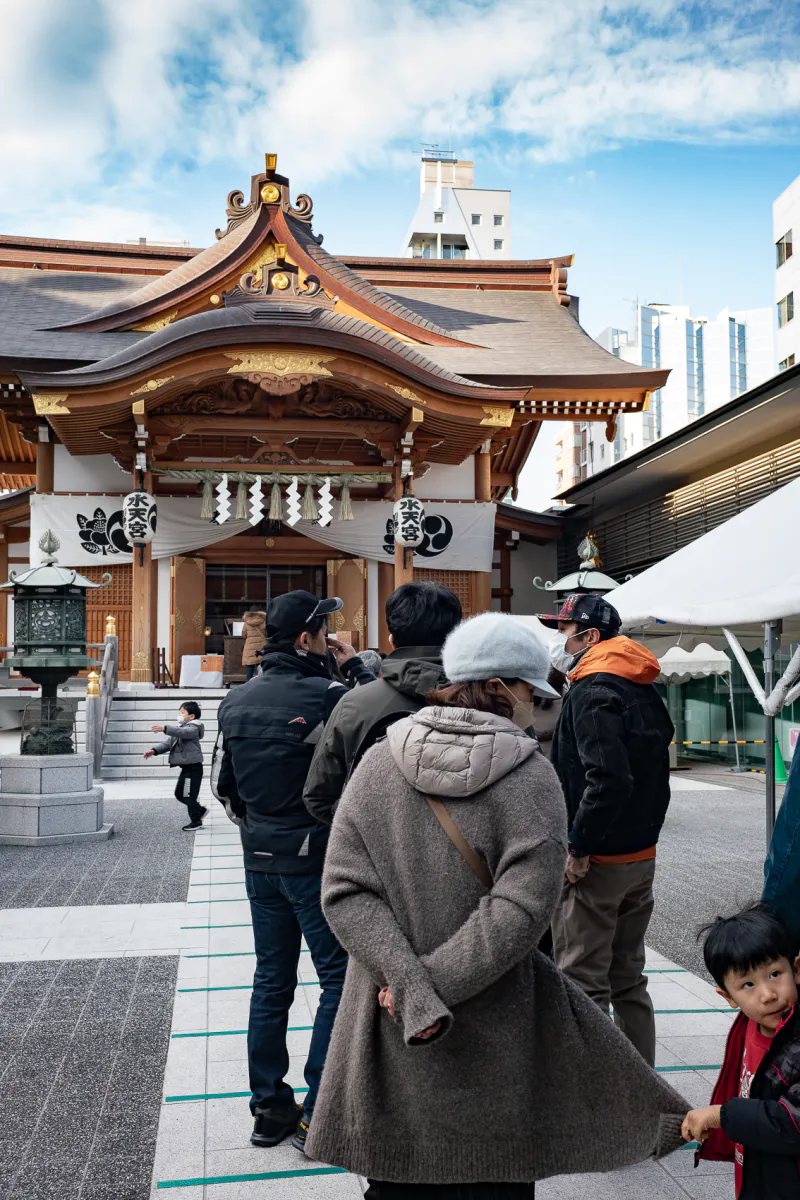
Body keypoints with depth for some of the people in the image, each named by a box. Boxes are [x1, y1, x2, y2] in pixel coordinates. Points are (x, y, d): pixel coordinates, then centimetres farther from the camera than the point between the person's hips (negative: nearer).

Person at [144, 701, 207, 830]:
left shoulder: (193, 728, -12)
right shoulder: (180, 728, 19)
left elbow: (183, 732, -35)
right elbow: (167, 743, 11)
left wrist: (164, 729, -46)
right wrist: (154, 750, -5)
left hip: (193, 767, -10)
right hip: (186, 767, 10)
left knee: (189, 795, -4)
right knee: (179, 794, 16)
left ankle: (196, 821, 8)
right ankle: (200, 810, 29)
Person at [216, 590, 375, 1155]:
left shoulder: (236, 701, 5)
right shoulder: (328, 695, -18)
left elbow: (228, 784, 13)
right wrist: (356, 667, -1)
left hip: (260, 860, 7)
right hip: (316, 859, -7)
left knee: (272, 980, 16)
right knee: (341, 979, 4)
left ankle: (269, 1107, 25)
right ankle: (319, 1115, 7)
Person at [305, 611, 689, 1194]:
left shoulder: (378, 763, -3)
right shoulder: (531, 776, -11)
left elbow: (345, 890, -11)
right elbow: (521, 910, -20)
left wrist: (410, 988, -15)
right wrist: (429, 984, -15)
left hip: (387, 1029, 2)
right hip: (494, 1038, -2)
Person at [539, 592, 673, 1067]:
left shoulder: (592, 690, -16)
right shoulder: (645, 692, 11)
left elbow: (608, 779, -27)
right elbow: (655, 779, 15)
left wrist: (578, 848, -20)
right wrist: (646, 831, 17)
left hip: (595, 864, -9)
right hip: (642, 855, 9)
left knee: (583, 987, 1)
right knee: (629, 980, 19)